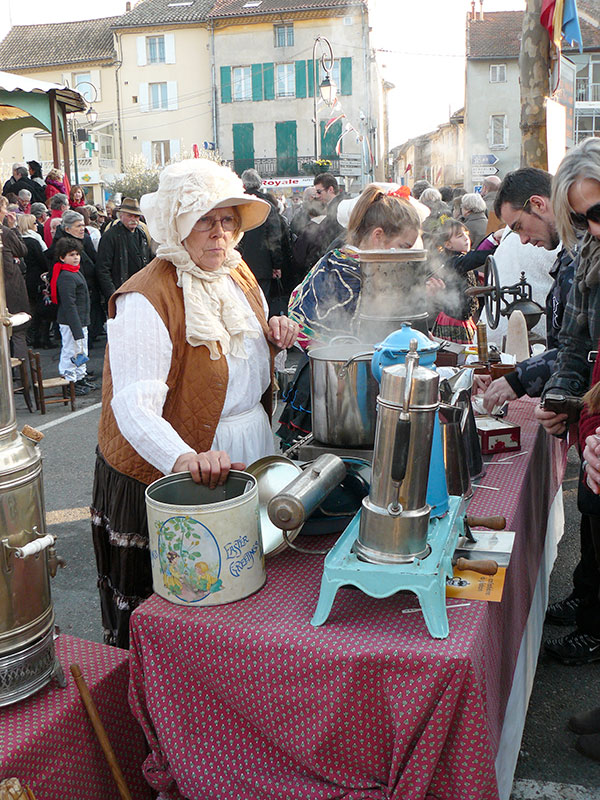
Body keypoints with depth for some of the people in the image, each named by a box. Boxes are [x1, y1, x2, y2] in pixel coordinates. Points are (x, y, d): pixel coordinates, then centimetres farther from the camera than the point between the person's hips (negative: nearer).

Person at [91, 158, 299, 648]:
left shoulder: (238, 274, 6)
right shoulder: (146, 299, -20)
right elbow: (134, 405, -31)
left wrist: (272, 333, -1)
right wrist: (185, 458, -49)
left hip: (247, 460, 7)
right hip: (167, 477, -7)